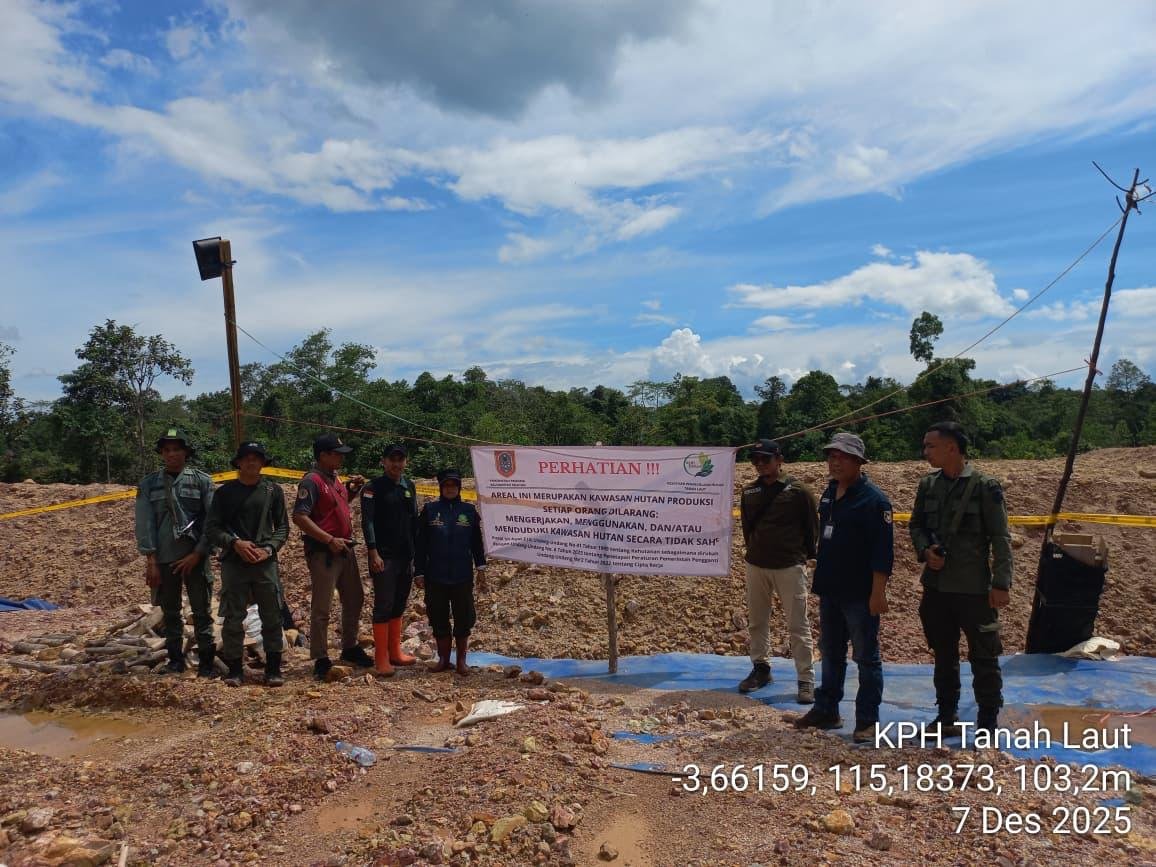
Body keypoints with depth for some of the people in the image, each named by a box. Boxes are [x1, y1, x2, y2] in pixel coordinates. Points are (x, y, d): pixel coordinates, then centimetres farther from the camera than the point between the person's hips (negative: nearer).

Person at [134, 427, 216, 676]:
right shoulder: (149, 484, 7)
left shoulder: (202, 481, 0)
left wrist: (197, 554, -9)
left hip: (195, 558, -2)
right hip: (163, 559, 2)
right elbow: (144, 523, 2)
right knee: (170, 613, 11)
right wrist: (150, 559, -5)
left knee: (202, 612, 2)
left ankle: (206, 662, 10)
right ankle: (176, 659, 23)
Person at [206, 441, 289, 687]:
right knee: (233, 618, 4)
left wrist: (269, 548, -9)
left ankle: (273, 669, 12)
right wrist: (235, 543, -13)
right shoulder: (225, 492, 5)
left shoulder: (273, 490, 7)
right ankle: (235, 669, 16)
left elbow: (282, 526, 7)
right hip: (233, 562, 0)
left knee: (272, 617, 2)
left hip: (266, 562, 0)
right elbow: (213, 528, 3)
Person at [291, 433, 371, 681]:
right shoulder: (312, 481, -15)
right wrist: (330, 540, -25)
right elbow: (300, 517, -23)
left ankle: (350, 648, 33)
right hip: (323, 552, -9)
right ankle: (321, 660, 8)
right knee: (321, 608, -1)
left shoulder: (334, 479, 12)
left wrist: (352, 489, 8)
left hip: (345, 549, 9)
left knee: (354, 600, 18)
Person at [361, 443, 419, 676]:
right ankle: (381, 658, 2)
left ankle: (395, 651, 22)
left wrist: (416, 551, 13)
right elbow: (367, 521, -13)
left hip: (406, 556, 6)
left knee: (399, 605, 12)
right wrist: (373, 552, -21)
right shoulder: (373, 488, -5)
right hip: (384, 557, -6)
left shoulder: (409, 487, 12)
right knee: (383, 605, -4)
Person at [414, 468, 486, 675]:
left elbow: (477, 542, 7)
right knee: (438, 617, 8)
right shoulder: (429, 510, 1)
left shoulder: (469, 510, 3)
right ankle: (443, 658, 22)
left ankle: (461, 659, 18)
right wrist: (419, 572, 0)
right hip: (436, 576, 0)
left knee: (463, 618, 4)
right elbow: (420, 544, 2)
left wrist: (481, 569, 5)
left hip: (462, 576, 0)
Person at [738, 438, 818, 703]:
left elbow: (812, 527, 1)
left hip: (790, 567, -4)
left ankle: (806, 680, 5)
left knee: (798, 625, -2)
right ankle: (761, 668, 27)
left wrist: (805, 556, 4)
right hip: (756, 566, 5)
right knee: (756, 621, 12)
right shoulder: (749, 492, 6)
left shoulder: (798, 491, -6)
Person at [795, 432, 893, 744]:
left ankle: (867, 721, 15)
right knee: (830, 654, 17)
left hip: (860, 594, -8)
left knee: (866, 657, 5)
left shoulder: (874, 499, -14)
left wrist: (878, 592, -20)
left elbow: (883, 550, -17)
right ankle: (826, 711, 29)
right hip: (830, 590, 8)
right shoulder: (828, 494, 9)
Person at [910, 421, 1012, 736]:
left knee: (983, 657, 5)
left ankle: (988, 720, 20)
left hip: (974, 588, -5)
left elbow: (1000, 539, -9)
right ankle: (947, 714, 31)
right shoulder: (927, 485, 5)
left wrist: (1001, 583, -12)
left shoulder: (985, 486, -10)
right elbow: (915, 525, 15)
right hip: (936, 585, 6)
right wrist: (925, 551, -5)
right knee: (944, 654, 17)